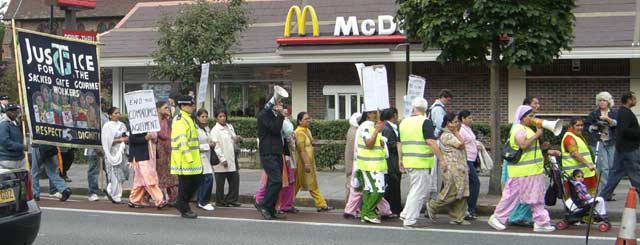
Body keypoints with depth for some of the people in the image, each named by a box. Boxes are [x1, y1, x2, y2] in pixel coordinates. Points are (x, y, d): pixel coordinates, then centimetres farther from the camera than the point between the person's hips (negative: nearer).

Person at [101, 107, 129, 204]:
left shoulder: (121, 125, 13)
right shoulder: (107, 126, -7)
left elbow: (127, 137, 15)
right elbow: (107, 141, -13)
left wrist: (126, 138, -7)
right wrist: (120, 140, -13)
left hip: (120, 152, 7)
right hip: (112, 153, -7)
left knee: (123, 173, 4)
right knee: (115, 174, -4)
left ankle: (109, 190, 21)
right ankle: (116, 197, 6)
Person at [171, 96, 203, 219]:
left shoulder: (189, 119, 18)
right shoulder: (179, 120, -14)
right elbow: (181, 141, -23)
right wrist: (188, 157, -26)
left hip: (193, 159, 10)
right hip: (184, 160, -10)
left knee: (197, 180, 12)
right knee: (184, 184, -1)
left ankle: (181, 203, 24)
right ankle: (184, 210, 9)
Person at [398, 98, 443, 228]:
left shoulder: (404, 122, 11)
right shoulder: (425, 122, -9)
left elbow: (399, 142, 15)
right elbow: (431, 142, -17)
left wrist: (401, 159, 24)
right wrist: (442, 160, -14)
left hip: (408, 162, 7)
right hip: (422, 163, -7)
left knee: (415, 189, 21)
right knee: (418, 191, 0)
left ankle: (406, 214, 19)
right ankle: (409, 220, 0)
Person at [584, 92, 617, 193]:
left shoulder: (614, 114, 11)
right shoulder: (593, 114, 7)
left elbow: (617, 124, -7)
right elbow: (586, 127, 8)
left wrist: (608, 119, -21)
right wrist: (593, 127, -10)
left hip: (611, 143, 3)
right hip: (598, 142, -3)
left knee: (612, 167, 5)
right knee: (604, 167, -11)